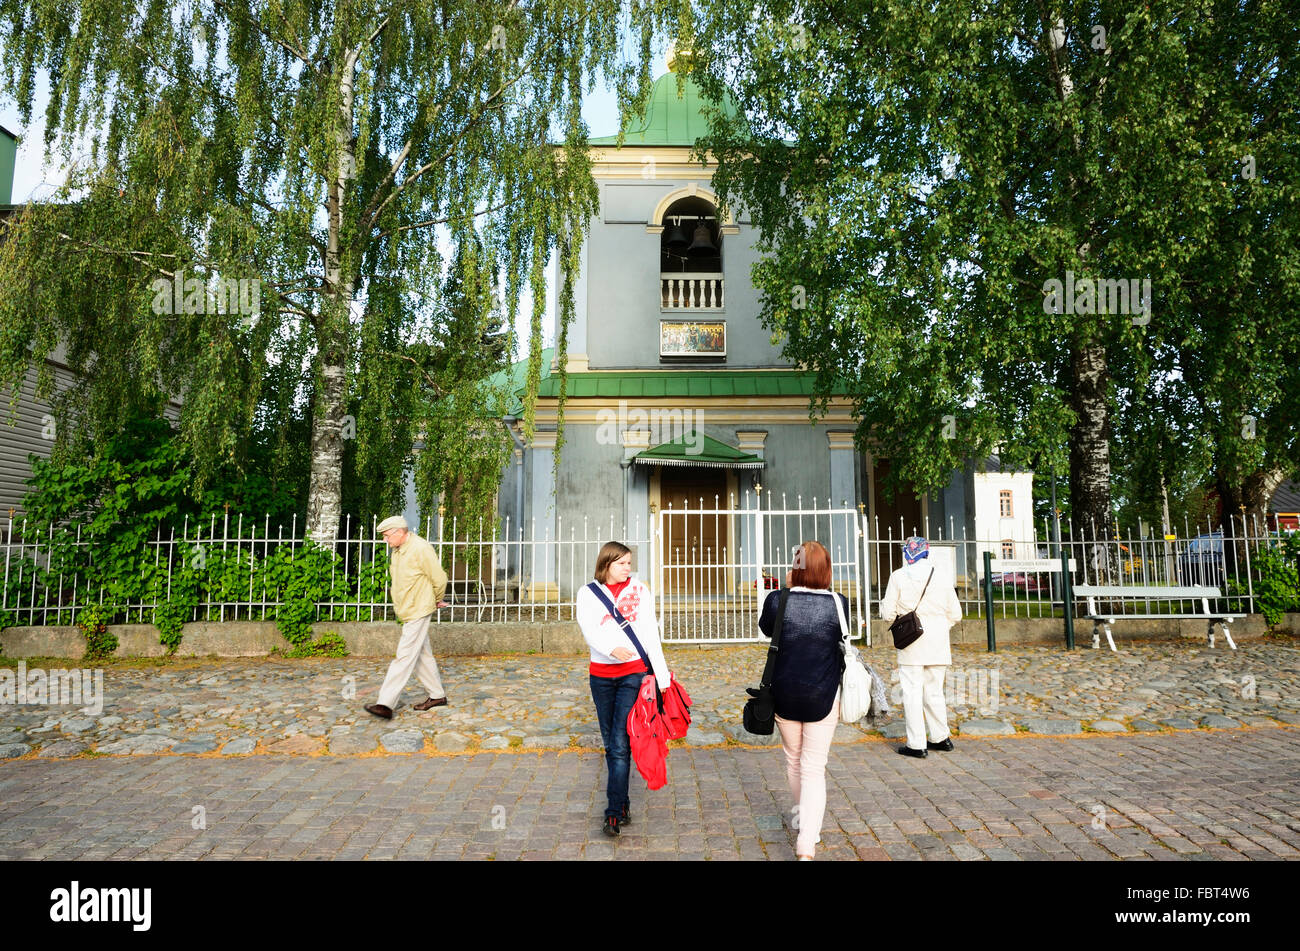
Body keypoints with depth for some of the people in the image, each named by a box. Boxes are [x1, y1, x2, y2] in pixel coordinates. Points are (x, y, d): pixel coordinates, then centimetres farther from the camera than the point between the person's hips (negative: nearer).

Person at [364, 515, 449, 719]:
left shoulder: (421, 549, -18)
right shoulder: (396, 550, 9)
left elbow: (440, 579, -13)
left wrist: (436, 601, 4)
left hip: (418, 612, -9)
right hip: (406, 611, 9)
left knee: (405, 656, -9)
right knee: (421, 655, 14)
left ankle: (386, 704, -11)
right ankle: (438, 695, 24)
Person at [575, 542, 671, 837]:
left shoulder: (640, 590, 3)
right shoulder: (588, 593, 3)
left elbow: (651, 634, 1)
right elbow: (588, 629, -12)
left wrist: (662, 676, -4)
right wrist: (611, 648, -32)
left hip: (634, 672, -2)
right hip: (601, 674, 2)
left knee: (621, 743, -9)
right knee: (610, 743, 11)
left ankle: (614, 811, -5)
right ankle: (623, 803, 27)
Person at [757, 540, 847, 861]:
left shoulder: (777, 600, -14)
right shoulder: (838, 604, -12)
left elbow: (765, 628, 6)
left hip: (784, 695, 1)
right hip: (823, 697, -1)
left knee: (793, 760, 23)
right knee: (814, 770, 6)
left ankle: (801, 815, 46)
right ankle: (807, 848, 0)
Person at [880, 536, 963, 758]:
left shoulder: (898, 577, -6)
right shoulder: (942, 577, 2)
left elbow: (888, 615, -5)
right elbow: (956, 614, 6)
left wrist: (884, 605, 16)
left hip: (911, 646, -4)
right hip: (938, 644, 4)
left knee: (912, 693, 2)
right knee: (934, 692, 17)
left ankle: (917, 744, 4)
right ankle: (940, 738, 27)